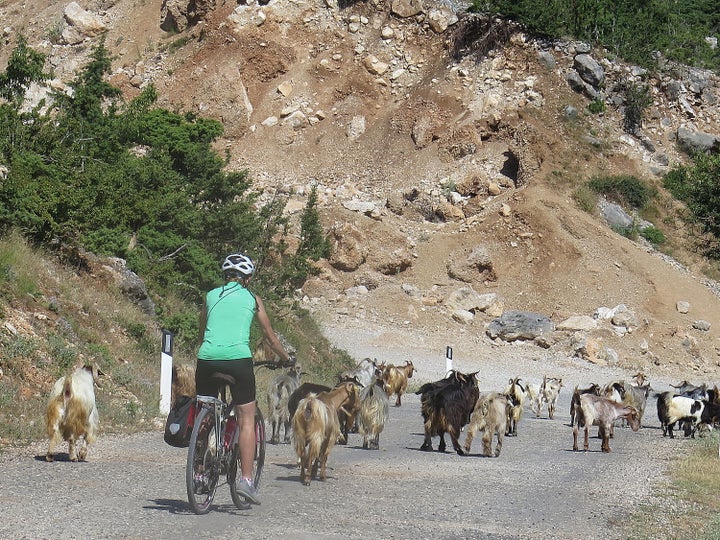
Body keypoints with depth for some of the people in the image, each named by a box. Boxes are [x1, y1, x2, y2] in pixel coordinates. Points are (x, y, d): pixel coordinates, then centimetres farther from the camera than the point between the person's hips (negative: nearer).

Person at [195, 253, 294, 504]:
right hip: (238, 360, -2)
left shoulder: (211, 296, 19)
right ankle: (246, 478, -4)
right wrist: (287, 358, 38)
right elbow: (270, 337, 22)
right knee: (247, 419, 5)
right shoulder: (252, 299, 14)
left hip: (207, 360, 2)